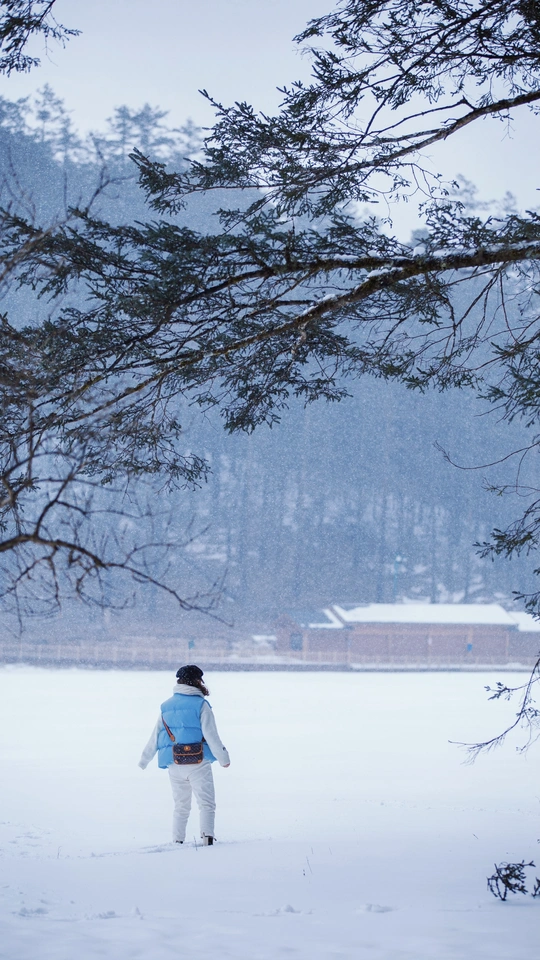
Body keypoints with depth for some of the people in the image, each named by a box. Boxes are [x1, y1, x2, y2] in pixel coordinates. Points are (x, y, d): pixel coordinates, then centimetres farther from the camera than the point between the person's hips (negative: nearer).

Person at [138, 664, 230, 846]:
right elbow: (211, 735, -11)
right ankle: (207, 834, -22)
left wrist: (144, 760, 22)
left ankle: (177, 841, 7)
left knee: (181, 806, 15)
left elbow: (155, 737, 12)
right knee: (206, 803, -1)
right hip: (198, 764, -4)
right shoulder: (200, 705, -7)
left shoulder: (166, 707, 9)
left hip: (174, 765, 4)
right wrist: (223, 757, -3)